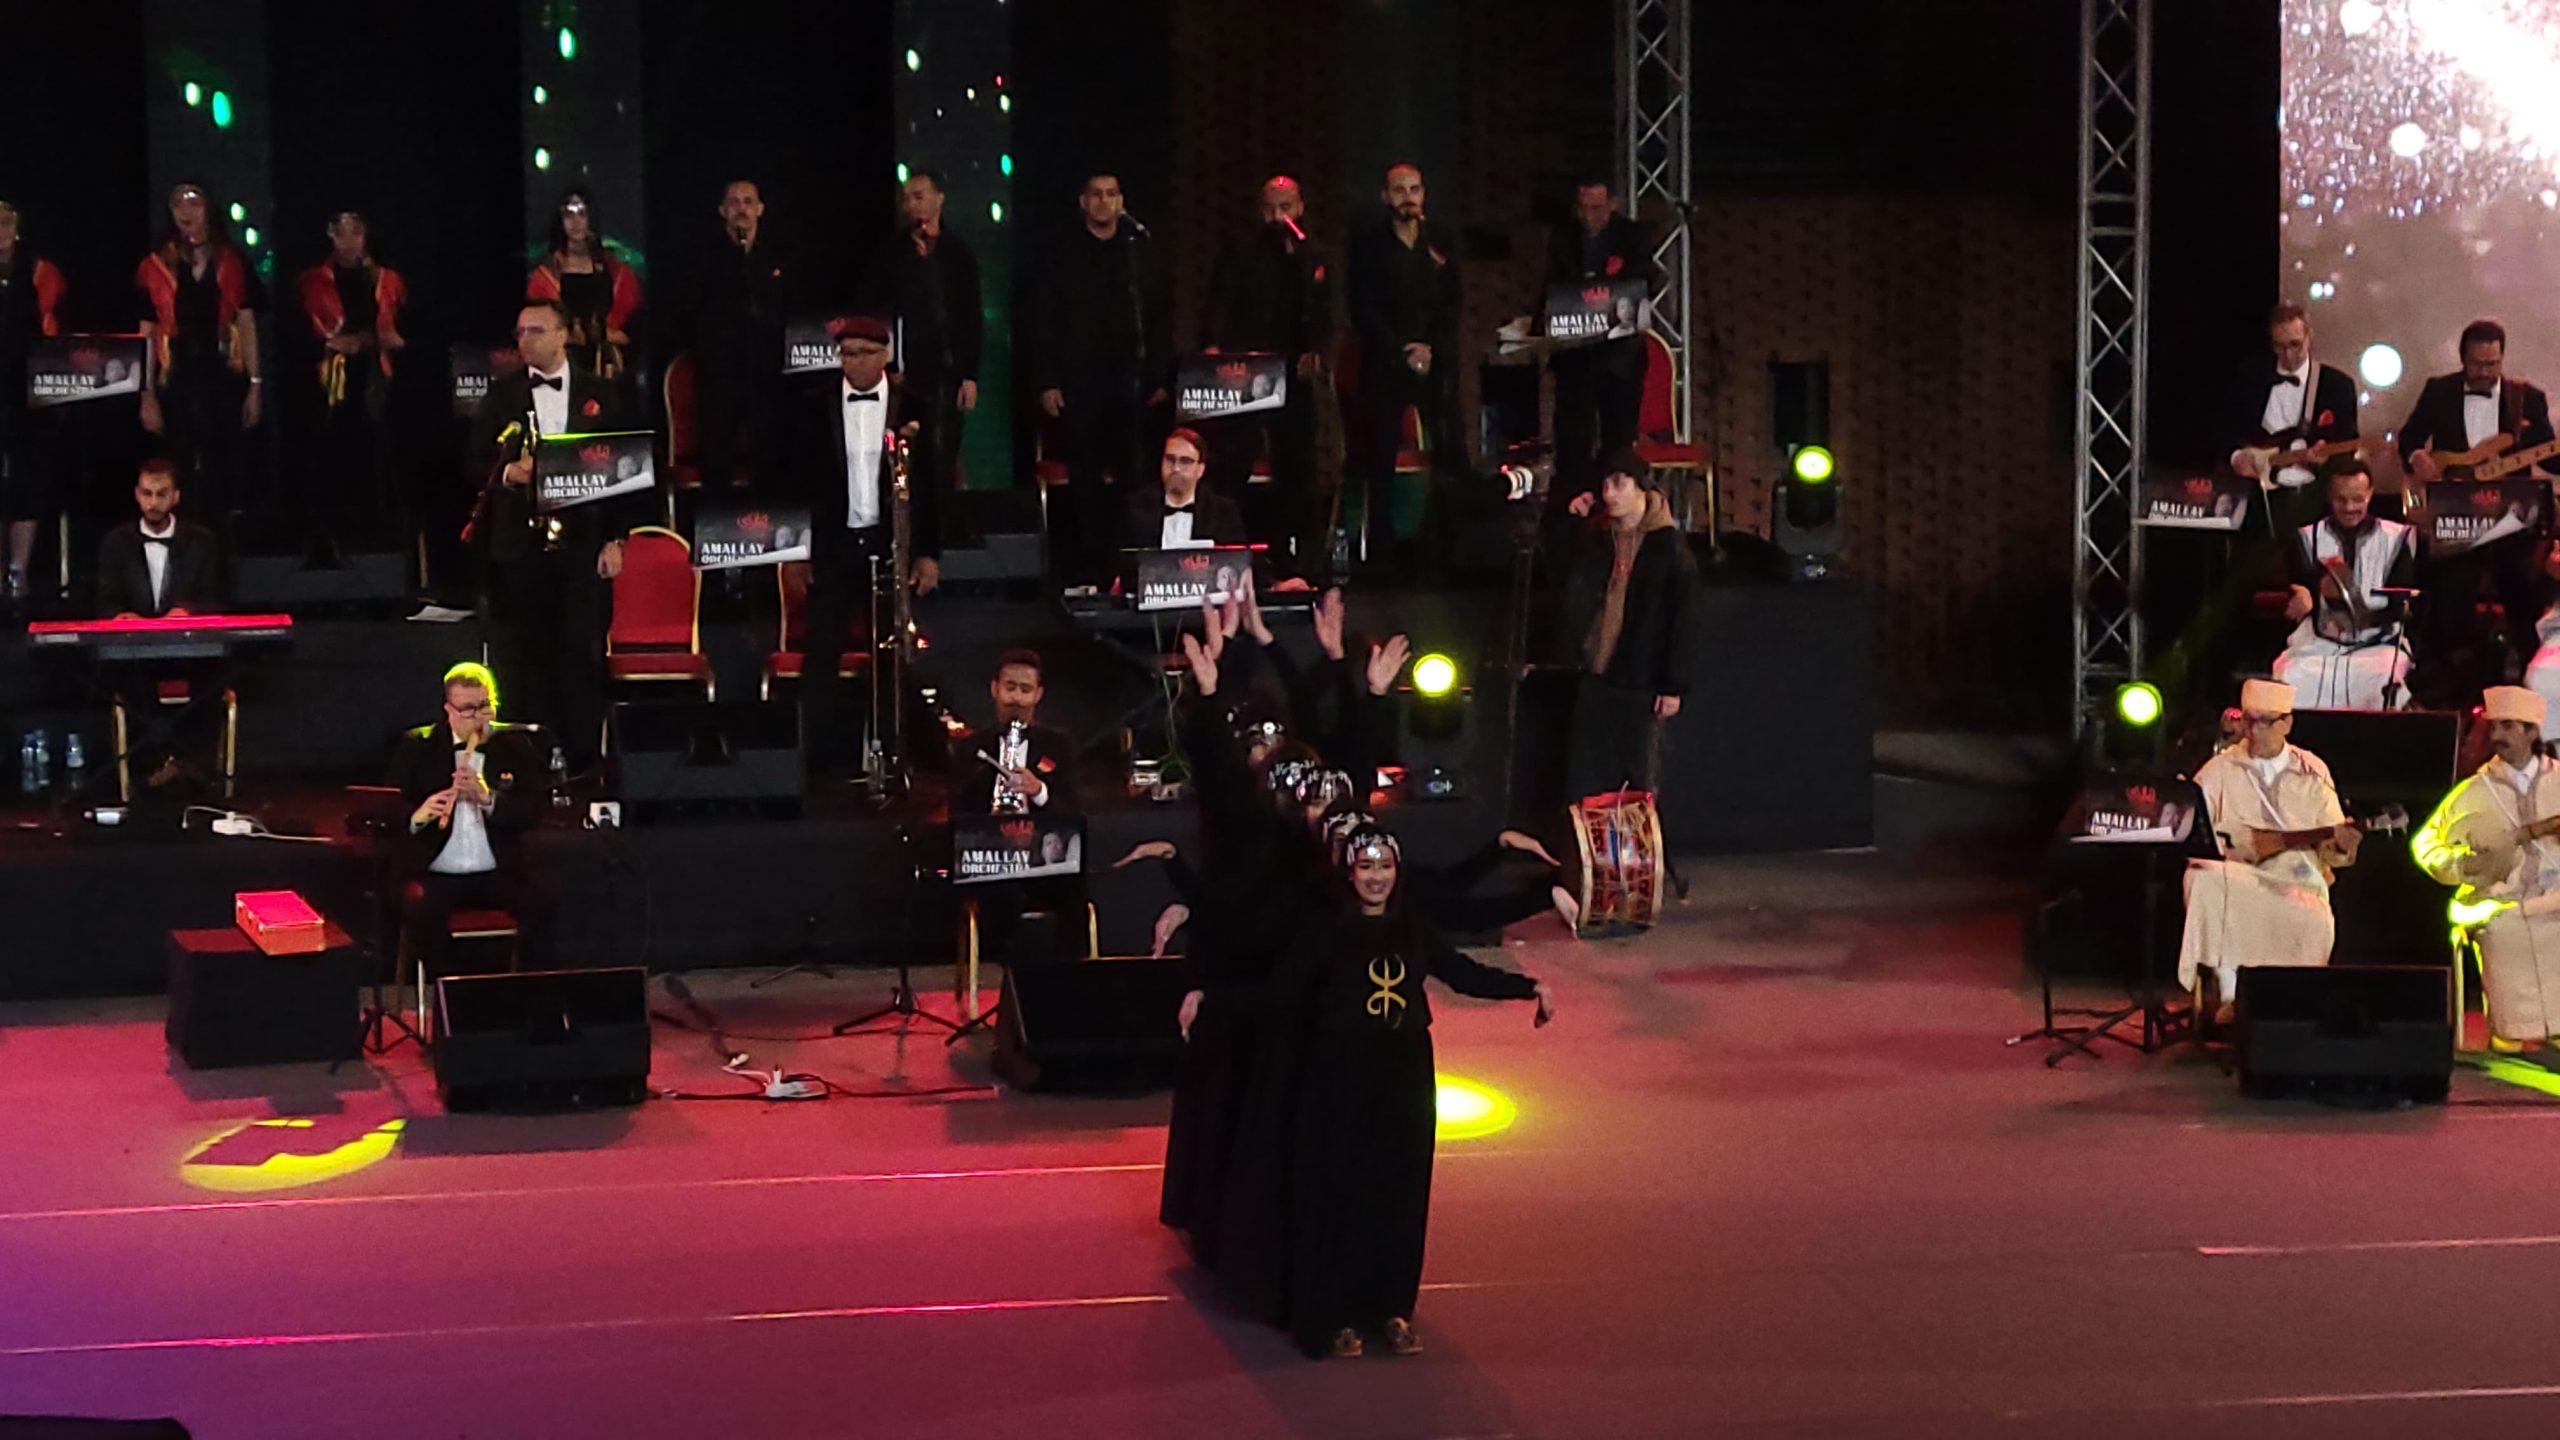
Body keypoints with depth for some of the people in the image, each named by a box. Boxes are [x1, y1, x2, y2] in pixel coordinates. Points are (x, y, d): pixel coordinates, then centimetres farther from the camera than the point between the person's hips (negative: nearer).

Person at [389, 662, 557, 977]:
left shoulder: (516, 744, 8)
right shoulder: (416, 747, 6)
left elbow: (534, 812, 0)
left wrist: (487, 798, -17)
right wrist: (417, 816, -21)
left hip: (498, 874, 1)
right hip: (434, 875, -1)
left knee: (540, 902, -27)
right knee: (420, 908, -33)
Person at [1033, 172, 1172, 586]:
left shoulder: (1143, 252, 7)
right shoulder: (1065, 257, 6)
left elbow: (1162, 319, 6)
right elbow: (1044, 324, 5)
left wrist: (1163, 378, -1)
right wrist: (1046, 382, -3)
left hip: (1133, 384, 0)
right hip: (1079, 385, 0)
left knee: (1136, 476, -5)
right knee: (1085, 480, 3)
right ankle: (1088, 570, 9)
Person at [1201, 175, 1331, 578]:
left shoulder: (1313, 259, 15)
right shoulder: (1241, 251, 4)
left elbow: (1322, 318, 11)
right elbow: (1219, 303, -5)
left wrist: (1316, 353, -9)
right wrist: (1212, 345, -22)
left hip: (1293, 377, 4)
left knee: (1297, 467, 6)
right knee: (1229, 467, -8)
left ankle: (1301, 555, 13)